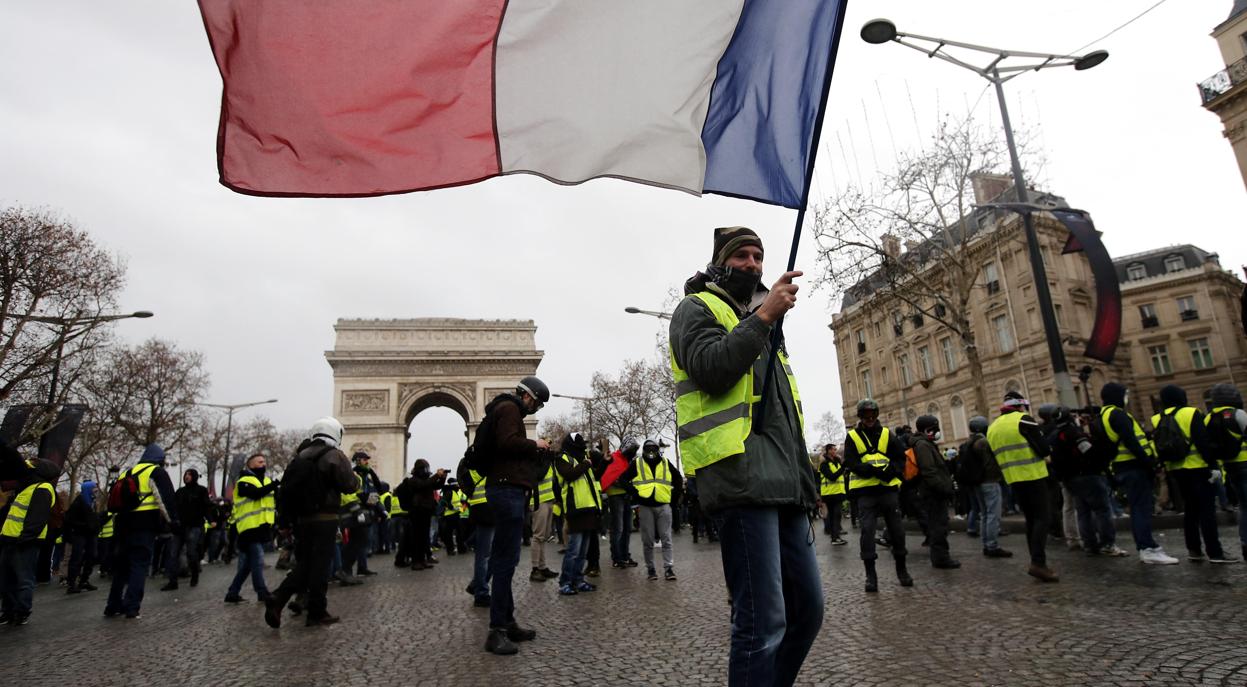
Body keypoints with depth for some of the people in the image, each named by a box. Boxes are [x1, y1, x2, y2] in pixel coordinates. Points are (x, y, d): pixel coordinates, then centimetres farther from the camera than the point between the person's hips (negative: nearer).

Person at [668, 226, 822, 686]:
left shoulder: (760, 321, 30)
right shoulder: (697, 309, 6)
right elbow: (711, 370, -16)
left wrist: (805, 478, 24)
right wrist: (763, 317, -14)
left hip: (783, 485, 9)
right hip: (742, 481, -9)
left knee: (807, 609, 12)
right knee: (764, 622, -10)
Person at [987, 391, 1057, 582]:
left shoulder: (992, 427, 13)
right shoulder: (1023, 420, -9)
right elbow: (1043, 448, -12)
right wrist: (1046, 457, 9)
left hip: (1013, 479, 7)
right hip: (1033, 476, -7)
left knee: (1030, 520, 14)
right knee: (1041, 518, -5)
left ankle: (1037, 562, 13)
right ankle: (1038, 563, -14)